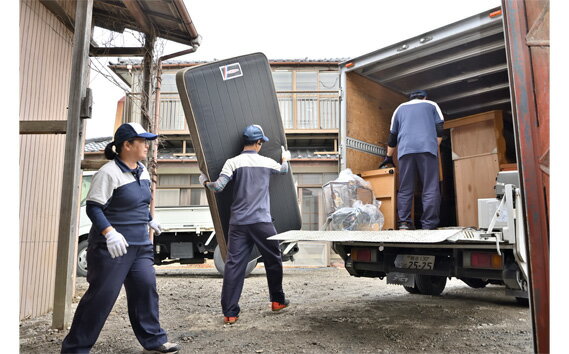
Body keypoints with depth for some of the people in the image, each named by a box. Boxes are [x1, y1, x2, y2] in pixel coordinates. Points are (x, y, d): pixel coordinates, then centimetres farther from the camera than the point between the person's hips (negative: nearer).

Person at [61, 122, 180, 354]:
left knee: (146, 289, 6)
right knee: (101, 295, -1)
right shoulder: (109, 172, -15)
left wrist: (150, 221, 32)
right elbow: (93, 207, -18)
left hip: (140, 245, 7)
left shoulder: (142, 171, 10)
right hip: (112, 247, -7)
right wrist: (109, 233, -29)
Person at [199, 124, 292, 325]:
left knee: (233, 265, 1)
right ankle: (277, 300, 30)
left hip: (238, 223, 0)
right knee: (273, 261, 17)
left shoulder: (233, 162, 0)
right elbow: (284, 169, 27)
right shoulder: (267, 162, 5)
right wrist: (285, 158, 49)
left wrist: (205, 182, 13)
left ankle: (229, 313, 3)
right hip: (262, 222, 0)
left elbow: (218, 186, -9)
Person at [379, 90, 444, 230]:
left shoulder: (400, 108, 27)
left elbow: (392, 136, 28)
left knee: (405, 189, 2)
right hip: (427, 148, -2)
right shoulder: (432, 105, 23)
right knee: (430, 189, -4)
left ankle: (404, 223, -8)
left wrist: (389, 157, 36)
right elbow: (439, 130, 11)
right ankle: (428, 226, -12)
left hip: (405, 150, 2)